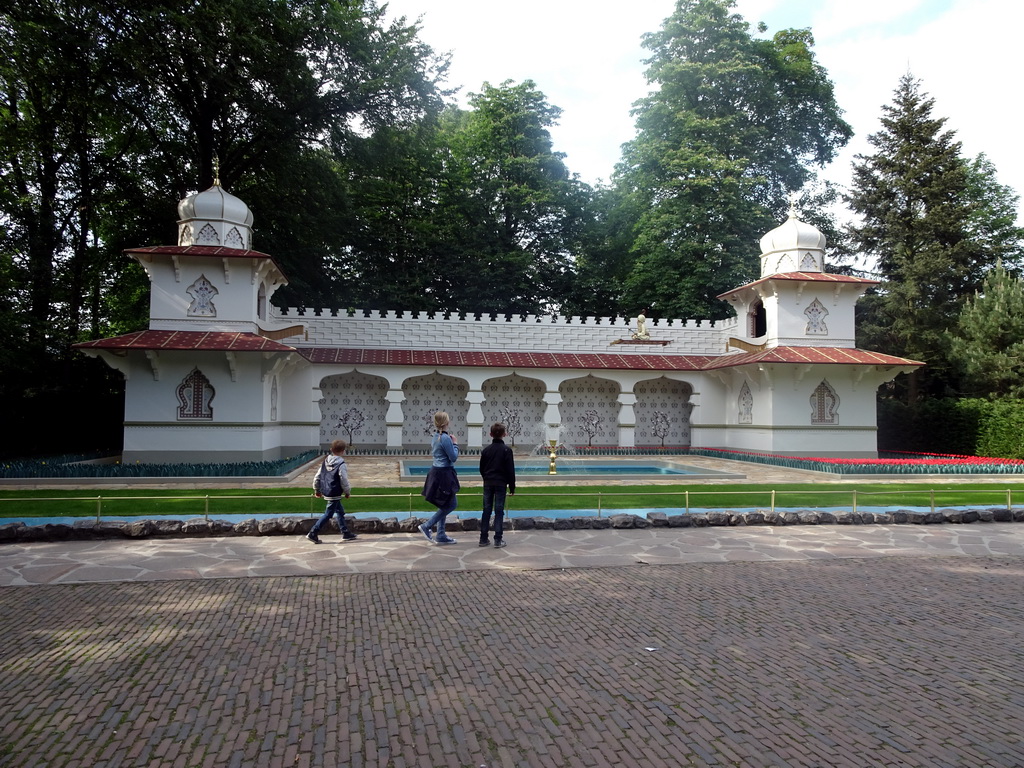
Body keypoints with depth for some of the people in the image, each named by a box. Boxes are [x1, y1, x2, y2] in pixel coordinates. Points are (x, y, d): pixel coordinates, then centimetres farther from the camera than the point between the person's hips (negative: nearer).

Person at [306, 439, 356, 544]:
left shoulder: (325, 462, 5)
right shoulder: (341, 465, -18)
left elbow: (317, 477, 9)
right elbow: (344, 481, -16)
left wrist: (317, 490, 20)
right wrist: (347, 492, 1)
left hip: (326, 492, 8)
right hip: (334, 494, -8)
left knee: (340, 511, 19)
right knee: (328, 514, 0)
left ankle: (346, 533, 25)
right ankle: (313, 534, 0)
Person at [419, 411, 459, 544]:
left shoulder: (435, 437, 9)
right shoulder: (445, 438, -20)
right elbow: (453, 457, -17)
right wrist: (455, 444, -3)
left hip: (437, 472, 10)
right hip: (444, 474, -10)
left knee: (444, 505, 15)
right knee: (451, 504, 0)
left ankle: (441, 535, 18)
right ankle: (427, 526, 0)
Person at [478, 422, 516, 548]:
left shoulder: (486, 450, 3)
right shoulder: (506, 450, -7)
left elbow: (481, 469, 10)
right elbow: (510, 470, -7)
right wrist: (512, 487, 0)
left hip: (488, 484, 3)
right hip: (501, 484, -3)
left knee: (486, 510, 8)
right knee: (499, 511, 1)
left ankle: (483, 539, 10)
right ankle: (498, 540, 0)